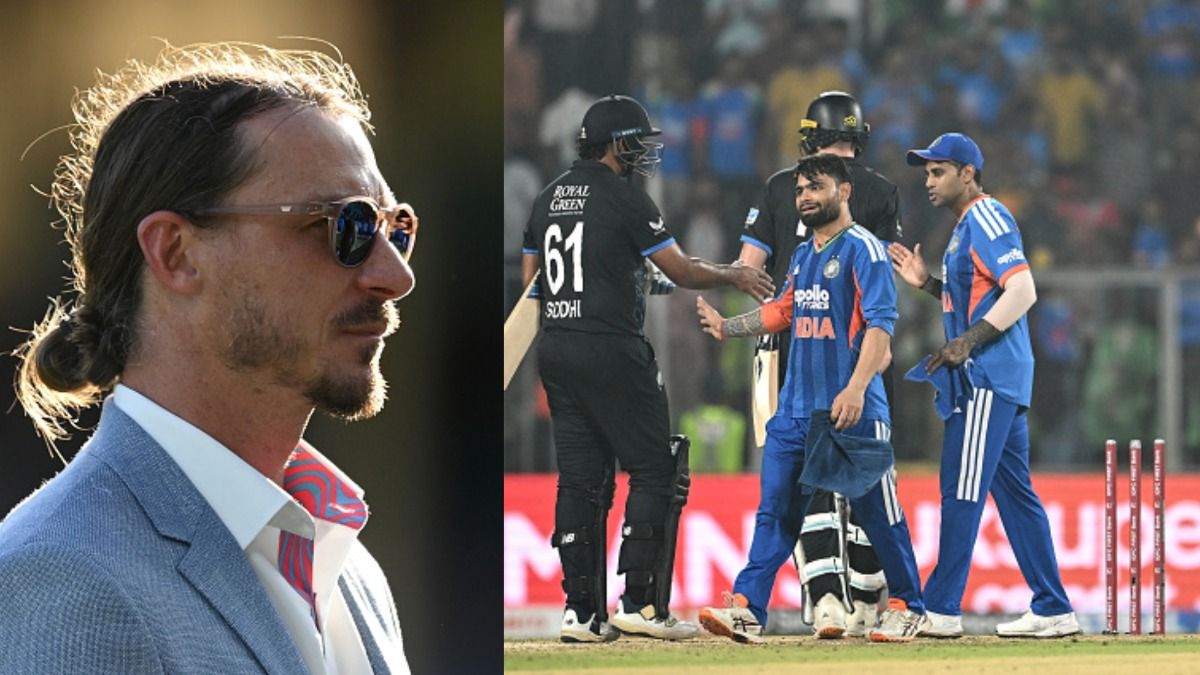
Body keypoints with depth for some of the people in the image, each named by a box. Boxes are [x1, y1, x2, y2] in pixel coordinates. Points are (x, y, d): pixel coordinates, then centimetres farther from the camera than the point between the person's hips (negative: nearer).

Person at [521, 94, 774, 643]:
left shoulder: (548, 199, 13)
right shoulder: (625, 200, -9)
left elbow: (530, 280, 18)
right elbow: (682, 272, -5)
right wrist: (733, 275, 11)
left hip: (555, 350, 7)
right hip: (612, 350, -7)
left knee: (579, 479, 8)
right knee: (654, 469, -1)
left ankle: (581, 611, 5)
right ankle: (638, 601, -8)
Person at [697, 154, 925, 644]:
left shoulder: (863, 249, -7)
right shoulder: (803, 256, 17)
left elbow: (880, 326, -15)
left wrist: (856, 388, -25)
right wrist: (726, 327, 16)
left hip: (854, 411, -7)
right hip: (796, 408, 7)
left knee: (877, 511, -1)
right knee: (775, 510, 1)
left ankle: (905, 605, 13)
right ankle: (747, 609, -3)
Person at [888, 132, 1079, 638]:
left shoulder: (987, 218, -10)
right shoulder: (969, 225, 20)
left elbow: (1022, 291, -20)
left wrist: (967, 342, -24)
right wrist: (927, 283, 14)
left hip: (989, 375, -11)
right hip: (991, 379, 11)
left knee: (963, 491, -9)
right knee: (1014, 492, 10)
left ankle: (940, 610, -9)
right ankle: (1053, 610, 11)